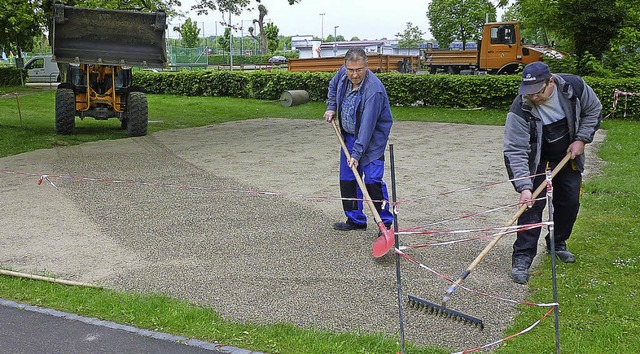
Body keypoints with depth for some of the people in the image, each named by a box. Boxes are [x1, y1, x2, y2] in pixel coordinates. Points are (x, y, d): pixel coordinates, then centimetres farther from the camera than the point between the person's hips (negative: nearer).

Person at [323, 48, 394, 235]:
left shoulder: (374, 90, -30)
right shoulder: (343, 73, -8)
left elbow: (367, 126, -31)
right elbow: (333, 86, 18)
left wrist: (357, 153, -32)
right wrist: (331, 107, 6)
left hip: (372, 137, -7)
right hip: (349, 135, 7)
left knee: (372, 180, -14)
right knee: (347, 179, 9)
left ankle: (386, 222, -2)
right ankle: (355, 219, 21)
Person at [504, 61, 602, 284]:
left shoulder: (574, 86, -22)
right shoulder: (520, 110, -32)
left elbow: (593, 110, -2)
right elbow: (515, 151, -34)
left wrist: (581, 139, -12)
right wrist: (524, 187, -43)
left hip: (568, 155, 4)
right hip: (536, 159, -4)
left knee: (570, 202, 9)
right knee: (532, 204, -12)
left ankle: (558, 244, 32)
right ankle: (522, 258, -7)